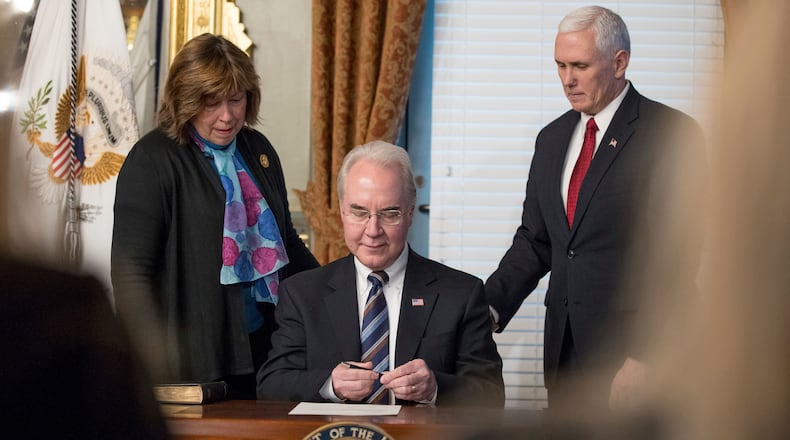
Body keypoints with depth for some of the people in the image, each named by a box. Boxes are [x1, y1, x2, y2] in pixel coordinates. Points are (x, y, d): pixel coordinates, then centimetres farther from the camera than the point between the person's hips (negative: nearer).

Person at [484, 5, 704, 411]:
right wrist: (491, 306, 1)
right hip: (565, 347, 6)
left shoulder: (671, 134, -8)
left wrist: (643, 354, -18)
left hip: (637, 349, -6)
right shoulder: (552, 138, 15)